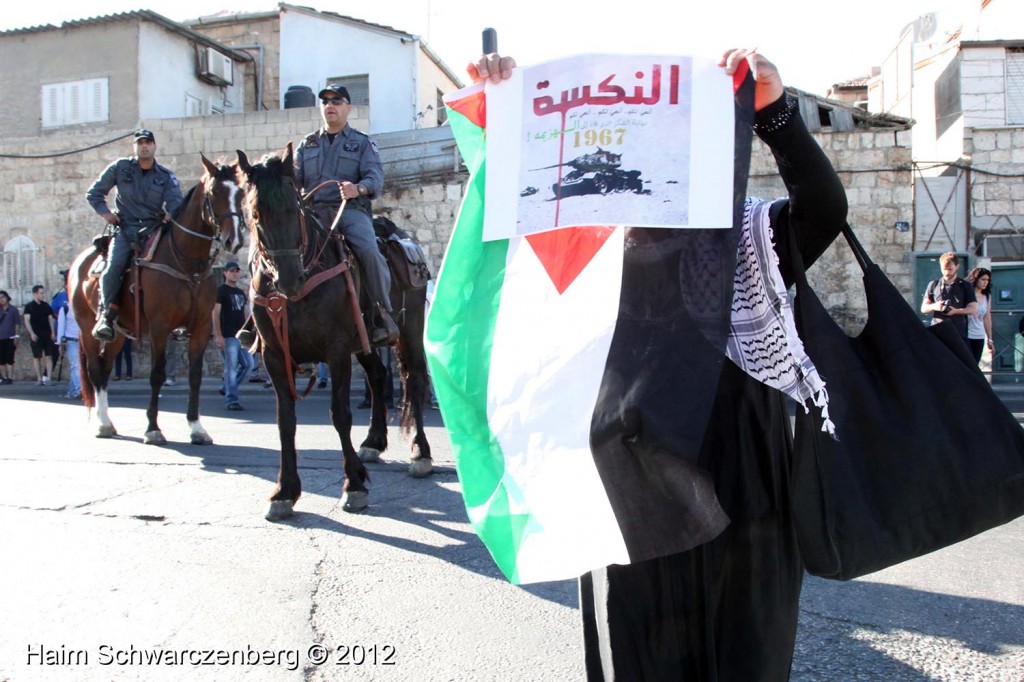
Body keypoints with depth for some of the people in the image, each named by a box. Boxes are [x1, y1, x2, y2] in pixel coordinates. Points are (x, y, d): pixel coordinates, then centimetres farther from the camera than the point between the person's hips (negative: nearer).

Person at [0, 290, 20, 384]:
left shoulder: (13, 310, 3)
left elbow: (17, 324, 3)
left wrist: (16, 337, -2)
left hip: (10, 337, -3)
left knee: (9, 359, -5)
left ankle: (10, 377, -5)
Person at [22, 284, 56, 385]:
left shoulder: (46, 305, 10)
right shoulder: (29, 306, 0)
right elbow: (27, 321, -4)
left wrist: (52, 332, 2)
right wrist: (32, 333, -15)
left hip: (47, 335, 3)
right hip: (36, 336, -3)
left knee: (49, 356, -4)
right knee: (37, 357, 2)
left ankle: (48, 378, -4)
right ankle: (39, 379, 6)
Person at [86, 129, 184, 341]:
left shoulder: (166, 176, 11)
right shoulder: (120, 168, 11)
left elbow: (176, 201, -4)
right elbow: (93, 193, 16)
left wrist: (171, 214, -27)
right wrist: (104, 212, -1)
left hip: (153, 229, 1)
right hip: (125, 229, -1)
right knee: (114, 266, -25)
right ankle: (106, 316, -22)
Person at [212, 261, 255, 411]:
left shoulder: (241, 292, 18)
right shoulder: (221, 290, -3)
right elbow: (215, 313, -9)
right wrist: (218, 335, -16)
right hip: (228, 336, -7)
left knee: (249, 364, 6)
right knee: (231, 367, -7)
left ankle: (228, 388, 22)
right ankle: (231, 400, -2)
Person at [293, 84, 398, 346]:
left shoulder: (362, 142, 14)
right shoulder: (307, 144, 25)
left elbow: (375, 176, -2)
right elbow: (294, 178, 18)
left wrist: (358, 188, -25)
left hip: (351, 209, -3)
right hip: (314, 211, 3)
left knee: (369, 251, -30)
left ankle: (382, 316, -24)